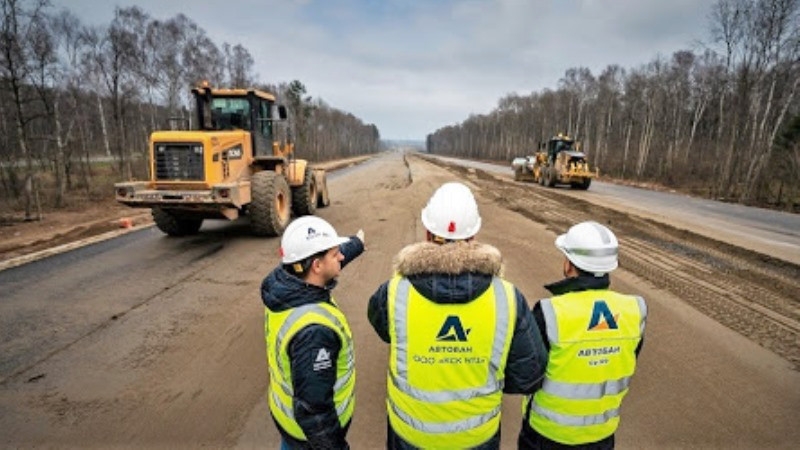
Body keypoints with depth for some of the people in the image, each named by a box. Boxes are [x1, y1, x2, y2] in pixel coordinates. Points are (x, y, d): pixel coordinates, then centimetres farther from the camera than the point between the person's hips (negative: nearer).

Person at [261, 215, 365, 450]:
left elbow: (327, 265, 5)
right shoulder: (314, 330, -41)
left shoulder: (279, 281, -15)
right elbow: (313, 410, -33)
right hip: (309, 430, -7)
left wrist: (356, 243, 20)